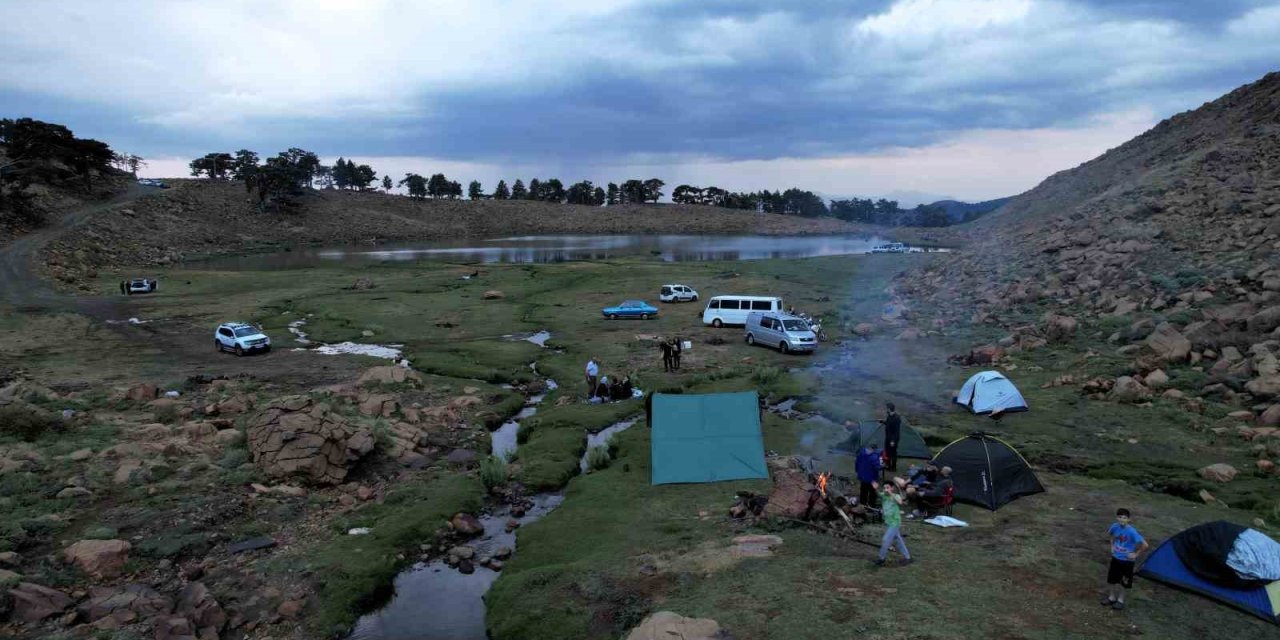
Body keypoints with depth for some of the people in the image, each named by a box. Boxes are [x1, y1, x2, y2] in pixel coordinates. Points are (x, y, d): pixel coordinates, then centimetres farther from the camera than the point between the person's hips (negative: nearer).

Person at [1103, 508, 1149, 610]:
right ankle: (1111, 597, 33)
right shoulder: (1115, 526, -12)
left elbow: (1145, 545, -27)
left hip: (1127, 560, -5)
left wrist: (1136, 554, -17)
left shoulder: (1132, 531, -28)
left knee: (1123, 582, 10)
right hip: (1116, 558, 5)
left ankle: (1120, 600, 29)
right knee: (1111, 579, 15)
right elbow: (1111, 535, 12)